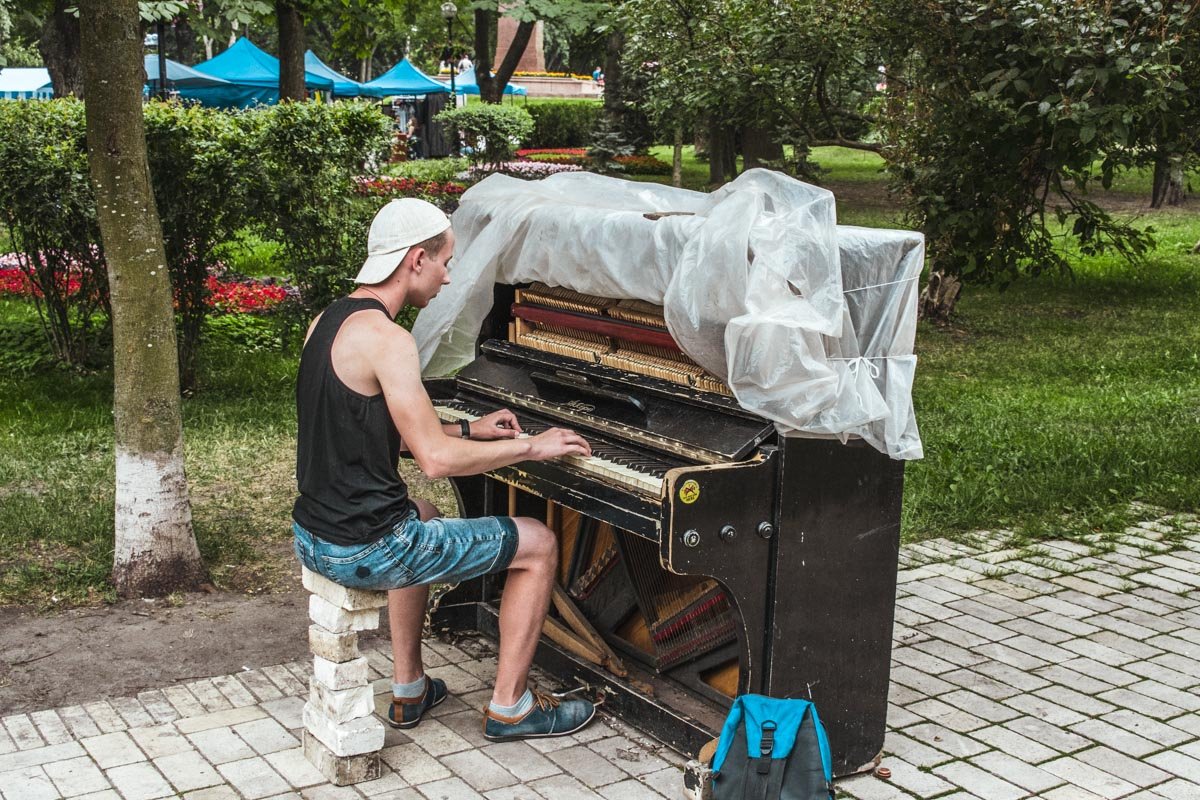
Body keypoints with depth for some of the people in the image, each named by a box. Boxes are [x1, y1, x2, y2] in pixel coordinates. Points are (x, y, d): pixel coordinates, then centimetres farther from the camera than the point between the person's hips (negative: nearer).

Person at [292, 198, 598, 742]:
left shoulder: (328, 322, 9)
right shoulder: (385, 338, -21)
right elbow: (436, 460, -23)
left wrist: (469, 430, 20)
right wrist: (530, 447, -10)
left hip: (314, 534, 10)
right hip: (363, 551, -10)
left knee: (421, 516, 40)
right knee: (539, 545, 5)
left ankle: (409, 689, 40)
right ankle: (509, 706, 16)